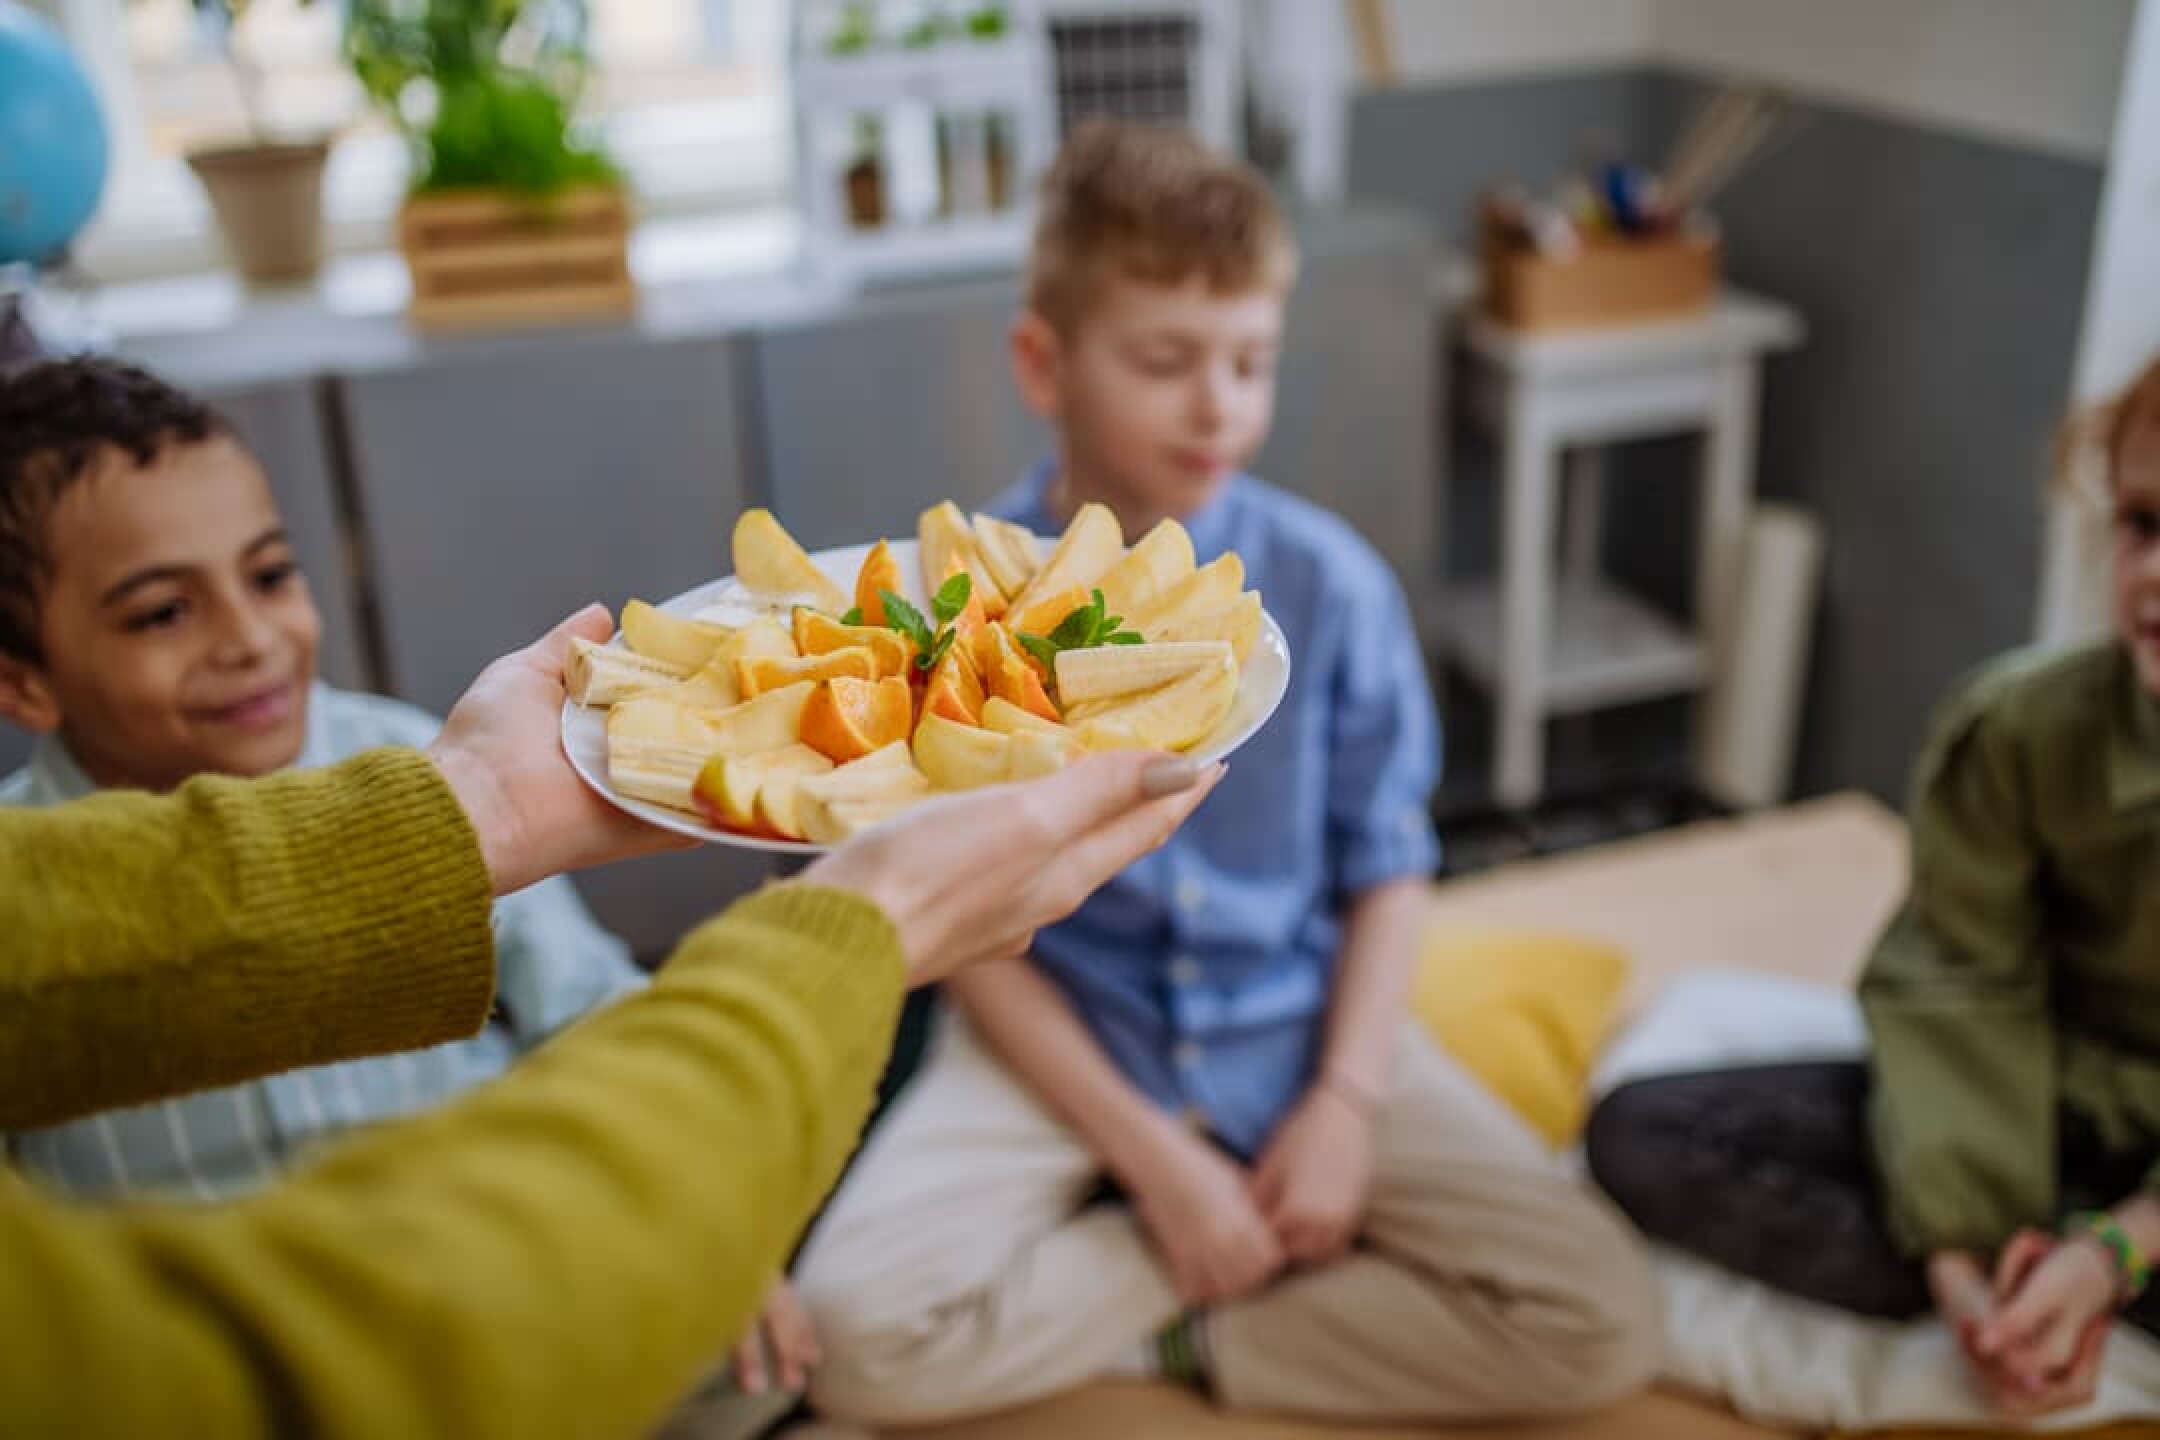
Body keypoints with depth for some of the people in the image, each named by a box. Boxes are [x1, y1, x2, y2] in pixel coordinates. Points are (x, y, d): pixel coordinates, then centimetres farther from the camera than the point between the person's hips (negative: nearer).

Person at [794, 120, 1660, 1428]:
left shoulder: (1333, 584, -10)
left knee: (1601, 1319, -14)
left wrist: (1345, 1100, -12)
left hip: (1302, 1034, 2)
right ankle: (1267, 1258, -7)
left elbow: (1389, 865, 0)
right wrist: (1151, 1158, -16)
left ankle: (1177, 1334, -4)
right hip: (1064, 1043, -1)